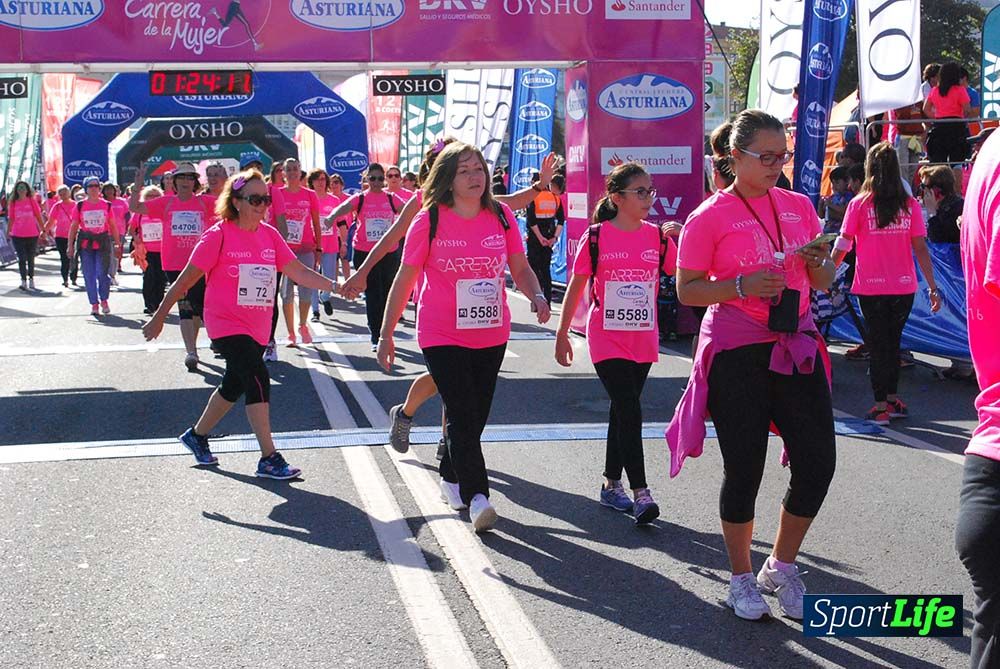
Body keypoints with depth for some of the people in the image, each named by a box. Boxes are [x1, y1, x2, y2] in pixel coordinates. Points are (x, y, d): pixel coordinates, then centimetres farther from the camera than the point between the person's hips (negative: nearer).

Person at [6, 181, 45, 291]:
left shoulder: (32, 201, 0)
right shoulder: (13, 203, 2)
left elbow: (38, 216, 3)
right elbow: (11, 219, 7)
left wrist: (43, 229, 0)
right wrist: (9, 232, 5)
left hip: (32, 235, 0)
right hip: (18, 236, 0)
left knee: (31, 259, 11)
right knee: (22, 259, -4)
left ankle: (31, 279, 24)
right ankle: (24, 281, -2)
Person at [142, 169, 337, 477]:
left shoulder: (270, 235, 3)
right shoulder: (219, 235, -12)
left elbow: (298, 272, 0)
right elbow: (186, 280, -7)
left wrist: (335, 285, -15)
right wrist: (159, 317, -3)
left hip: (258, 328, 7)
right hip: (226, 324, -7)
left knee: (234, 386, 19)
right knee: (258, 379, -19)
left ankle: (197, 435, 42)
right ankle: (269, 459, -15)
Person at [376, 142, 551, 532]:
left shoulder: (501, 216, 1)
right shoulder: (429, 221, -8)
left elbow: (520, 268, 9)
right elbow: (404, 280, -2)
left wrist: (537, 297, -13)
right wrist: (386, 335, 0)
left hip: (492, 336, 4)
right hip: (442, 336, -4)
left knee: (476, 416, 13)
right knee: (463, 415, -13)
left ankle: (451, 478, 36)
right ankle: (476, 497, -13)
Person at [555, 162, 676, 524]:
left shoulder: (658, 236, 4)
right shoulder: (596, 237, -5)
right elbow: (576, 287, 1)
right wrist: (562, 334, 3)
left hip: (643, 340, 4)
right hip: (607, 340, -4)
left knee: (622, 411, 14)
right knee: (630, 412, -13)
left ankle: (611, 484, 26)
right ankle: (640, 493, -12)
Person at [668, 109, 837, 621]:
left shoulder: (799, 206, 9)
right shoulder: (710, 217, -6)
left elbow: (823, 282, 17)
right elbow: (687, 291, -6)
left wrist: (818, 264, -6)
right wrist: (742, 286, -20)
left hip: (796, 348, 5)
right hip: (736, 355, -5)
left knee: (817, 464, 2)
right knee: (744, 471, 1)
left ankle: (781, 568, 24)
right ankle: (742, 581, 22)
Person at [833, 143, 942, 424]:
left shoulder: (859, 204, -6)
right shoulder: (909, 204, 0)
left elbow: (843, 245, -7)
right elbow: (920, 248, -2)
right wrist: (933, 287, 1)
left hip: (871, 287, -2)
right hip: (904, 287, 2)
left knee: (877, 345, 6)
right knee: (893, 342, 19)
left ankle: (881, 406, 5)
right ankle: (893, 399, 24)